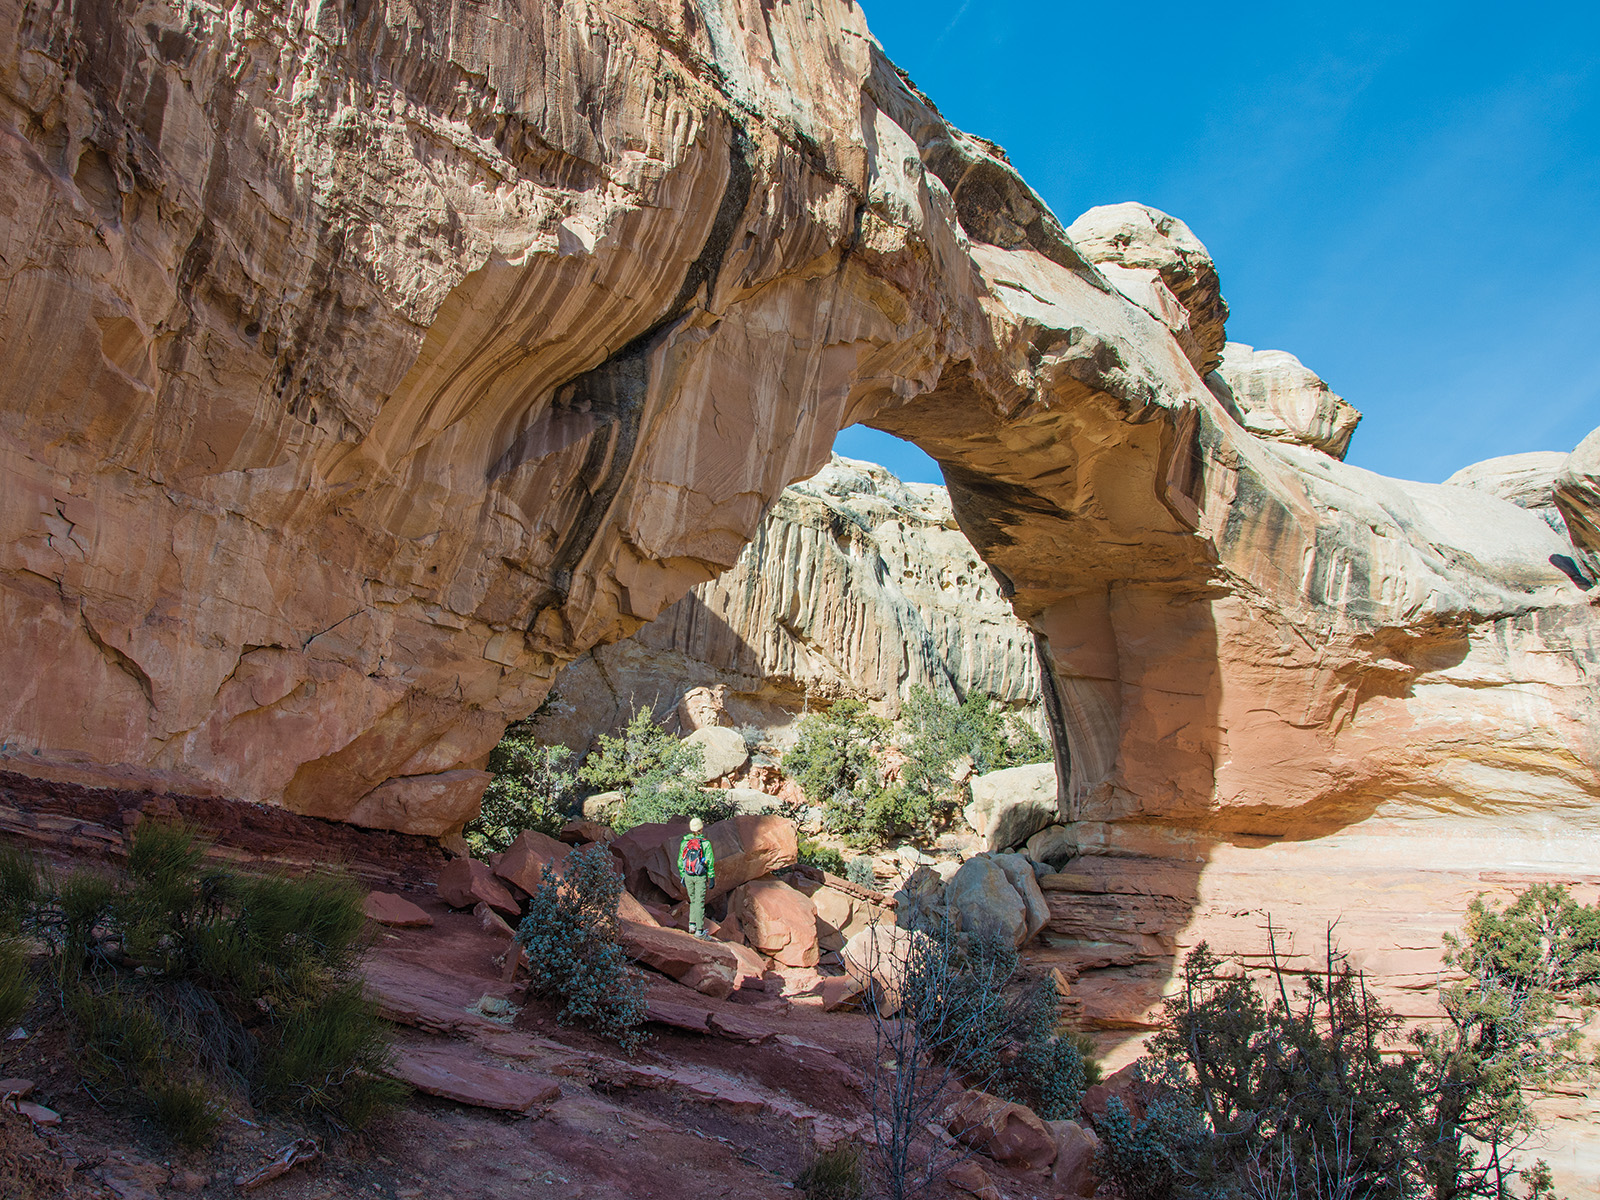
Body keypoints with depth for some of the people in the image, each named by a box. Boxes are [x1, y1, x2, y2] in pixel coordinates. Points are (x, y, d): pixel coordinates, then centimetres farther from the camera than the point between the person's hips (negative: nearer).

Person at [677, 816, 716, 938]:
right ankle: (699, 930, -1)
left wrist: (682, 876, 18)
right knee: (700, 902, 0)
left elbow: (680, 861, 8)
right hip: (701, 876, -3)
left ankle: (692, 924, 10)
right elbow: (710, 862, -8)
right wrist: (712, 878, -2)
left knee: (693, 900, 19)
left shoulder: (684, 842, 2)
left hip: (688, 875, 3)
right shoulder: (705, 843, -9)